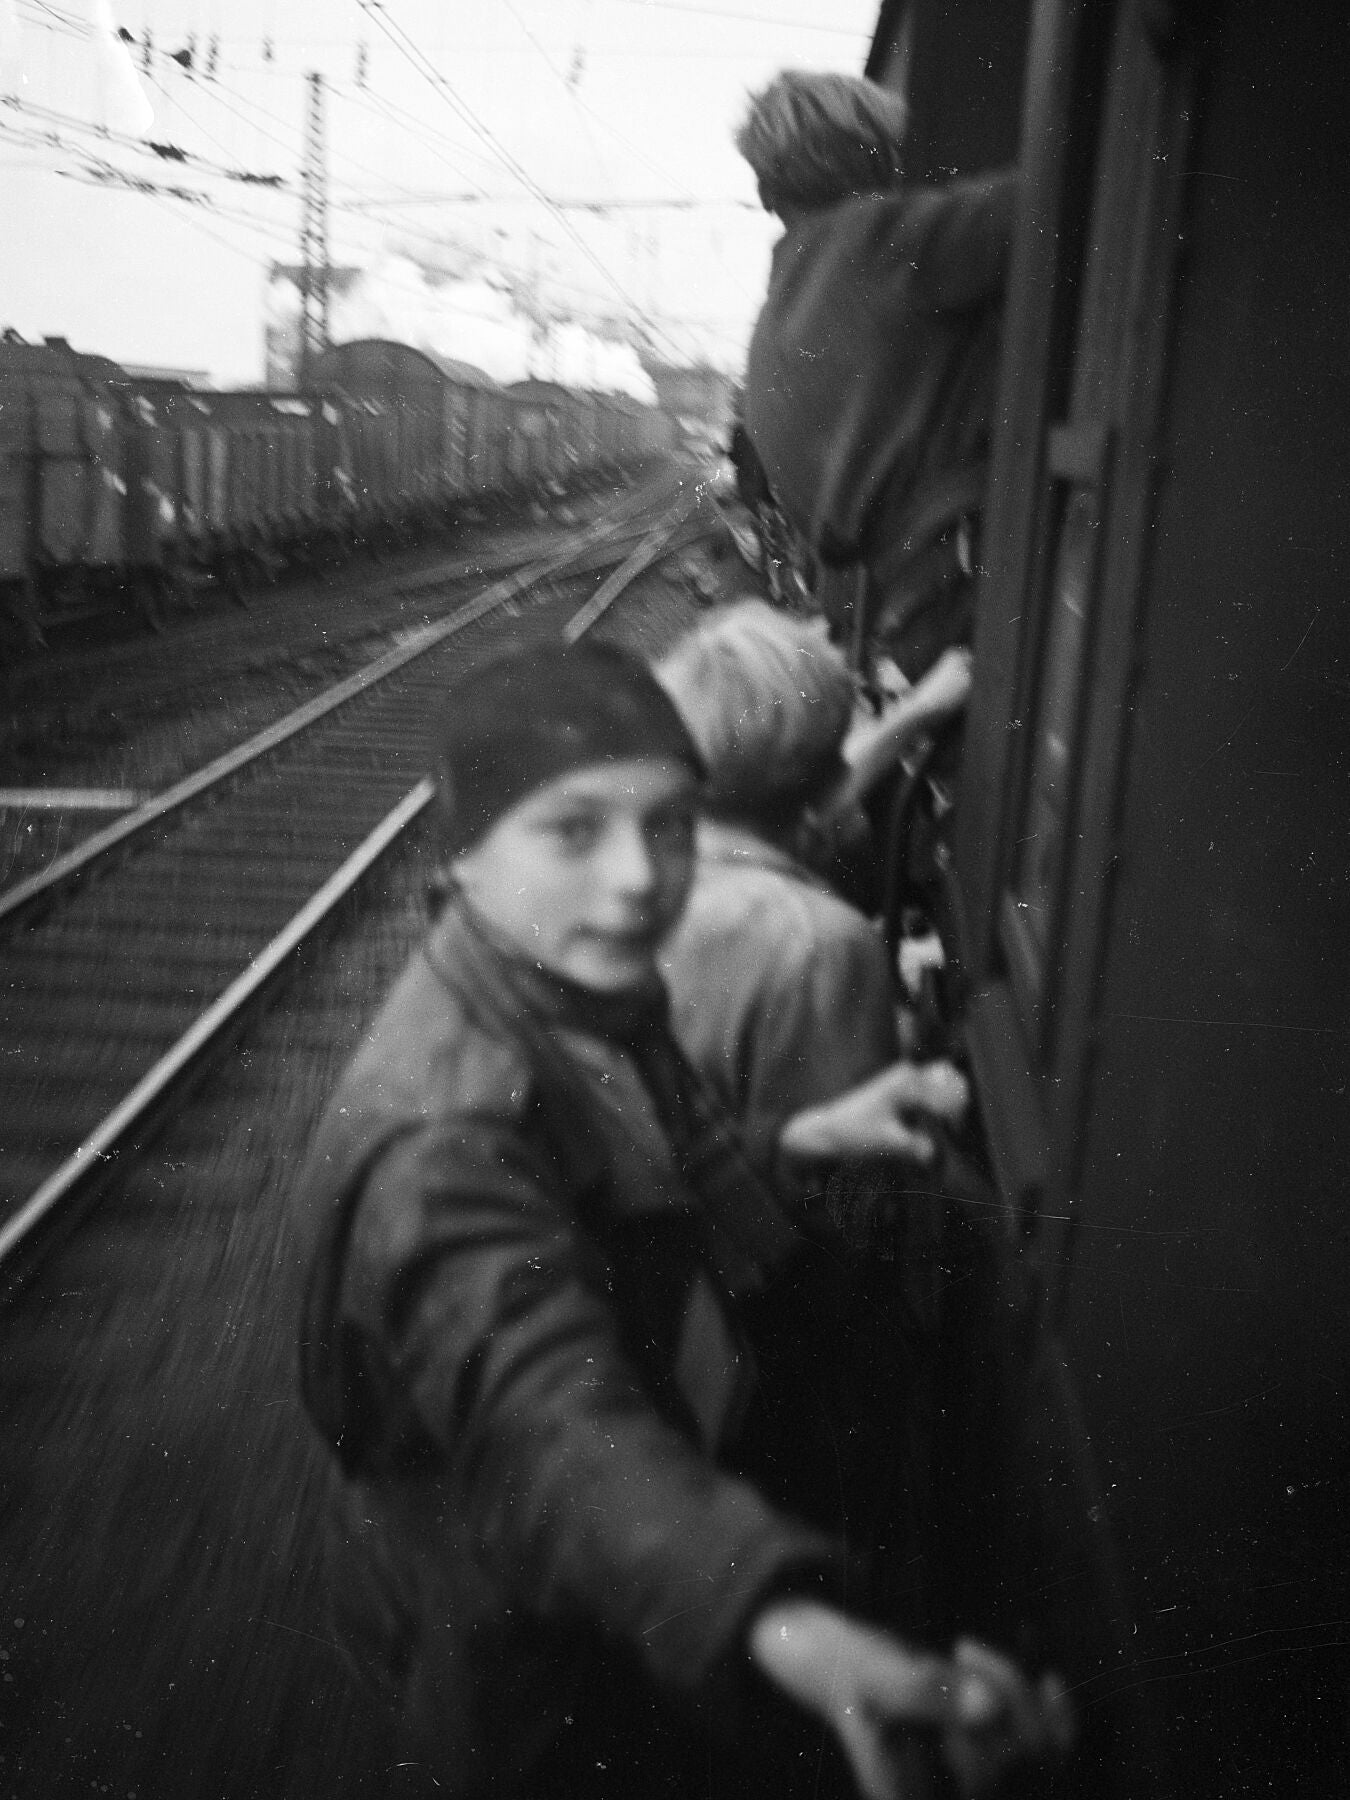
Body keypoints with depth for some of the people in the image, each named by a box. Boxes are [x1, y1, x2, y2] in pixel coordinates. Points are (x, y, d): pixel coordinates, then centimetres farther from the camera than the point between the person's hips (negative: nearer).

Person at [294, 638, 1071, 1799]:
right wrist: (788, 1625, -69)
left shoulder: (594, 996, -8)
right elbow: (546, 1423, -53)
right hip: (510, 1644, -7)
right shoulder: (442, 1137, -37)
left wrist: (805, 1140, -8)